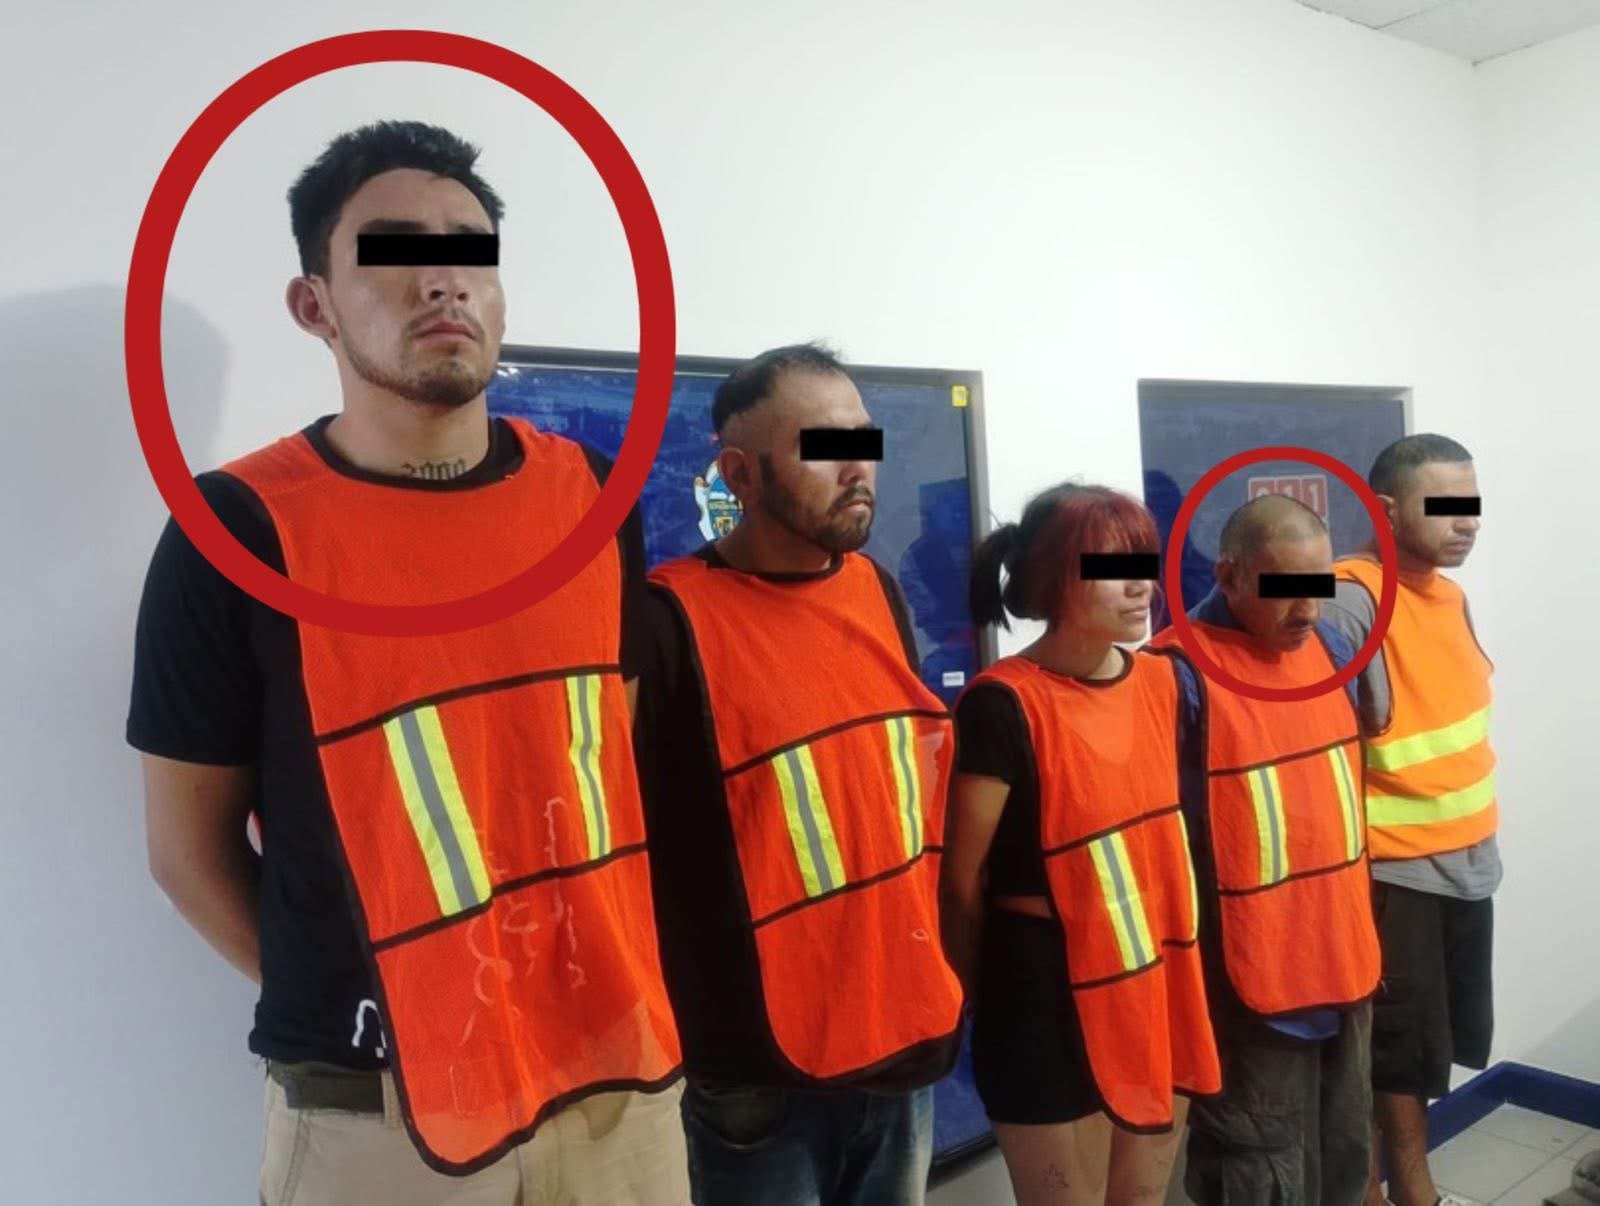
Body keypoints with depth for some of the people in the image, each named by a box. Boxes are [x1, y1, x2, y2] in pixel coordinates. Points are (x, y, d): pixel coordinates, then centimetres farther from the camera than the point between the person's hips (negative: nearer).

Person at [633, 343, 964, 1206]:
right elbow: (639, 854, -15)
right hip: (763, 1073, -6)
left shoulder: (879, 591, 4)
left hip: (907, 1043, 6)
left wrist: (940, 987, 13)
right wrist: (703, 1047, -12)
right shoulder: (673, 621, -15)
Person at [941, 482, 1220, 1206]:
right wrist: (990, 1004, 1)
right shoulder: (1003, 705, -19)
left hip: (1160, 992, 7)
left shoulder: (1165, 682, 2)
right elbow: (962, 883, -12)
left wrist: (1182, 969, 13)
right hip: (1052, 1005, -6)